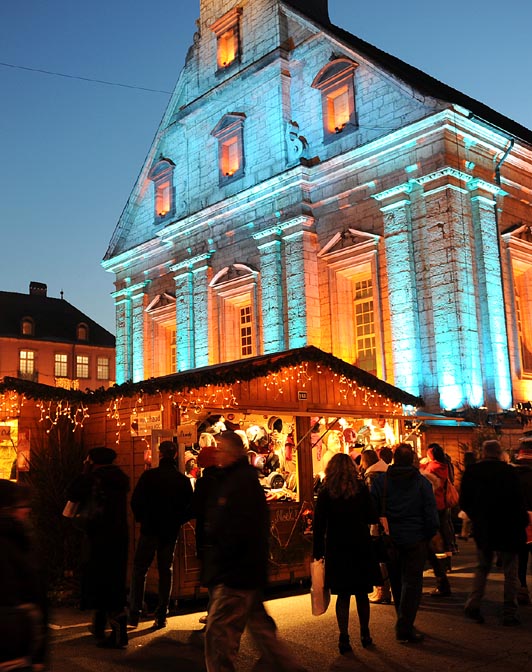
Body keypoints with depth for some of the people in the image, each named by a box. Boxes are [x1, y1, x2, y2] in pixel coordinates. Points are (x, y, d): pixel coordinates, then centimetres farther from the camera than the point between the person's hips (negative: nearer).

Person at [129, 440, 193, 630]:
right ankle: (161, 617, 10)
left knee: (139, 570, 9)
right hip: (171, 532, 2)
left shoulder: (148, 476, -10)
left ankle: (134, 615, 7)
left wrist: (141, 518, 9)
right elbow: (189, 507, 0)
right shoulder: (184, 481, -4)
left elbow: (135, 501, -8)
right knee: (166, 572, 10)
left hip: (149, 529, -2)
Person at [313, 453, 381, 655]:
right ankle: (365, 634, 23)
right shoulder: (361, 489, -5)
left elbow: (319, 525, -6)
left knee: (343, 595, 9)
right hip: (361, 548, 0)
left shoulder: (325, 493, -6)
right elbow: (373, 518, -3)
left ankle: (344, 638, 6)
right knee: (362, 594, 14)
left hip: (336, 550, 0)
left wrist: (318, 551, 1)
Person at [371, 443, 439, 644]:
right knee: (412, 584, 4)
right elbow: (432, 516, -7)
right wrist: (427, 536, 7)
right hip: (415, 540, -2)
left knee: (396, 583, 17)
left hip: (390, 540, 2)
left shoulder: (380, 481, -2)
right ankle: (404, 628, -1)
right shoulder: (422, 482, -5)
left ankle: (404, 624, 29)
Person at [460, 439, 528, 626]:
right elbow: (518, 501, -12)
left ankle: (473, 605, 5)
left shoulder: (471, 472, -4)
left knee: (482, 568, 17)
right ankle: (509, 613, 11)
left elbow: (464, 502, 0)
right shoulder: (509, 471, -12)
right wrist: (523, 521, 2)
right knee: (510, 572, 10)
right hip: (508, 529, -2)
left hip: (482, 529, 3)